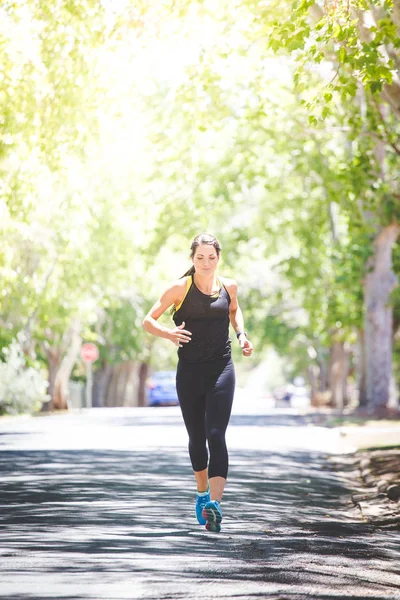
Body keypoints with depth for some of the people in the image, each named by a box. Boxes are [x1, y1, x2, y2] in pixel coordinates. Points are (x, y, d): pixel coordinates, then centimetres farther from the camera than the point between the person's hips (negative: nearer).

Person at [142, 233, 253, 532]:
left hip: (221, 369, 0)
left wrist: (241, 333, 9)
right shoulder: (180, 288, -4)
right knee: (196, 438, 12)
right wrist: (169, 333, -21)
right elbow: (148, 321, 0)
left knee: (216, 435, -16)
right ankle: (202, 493, 36)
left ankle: (214, 503, -26)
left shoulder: (229, 286, 4)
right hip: (189, 372, 0)